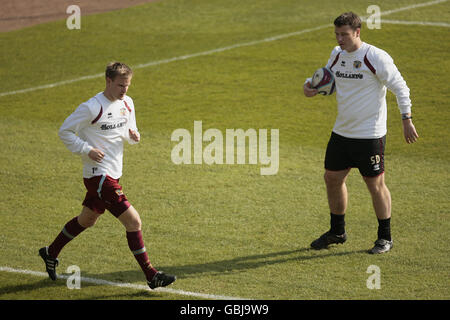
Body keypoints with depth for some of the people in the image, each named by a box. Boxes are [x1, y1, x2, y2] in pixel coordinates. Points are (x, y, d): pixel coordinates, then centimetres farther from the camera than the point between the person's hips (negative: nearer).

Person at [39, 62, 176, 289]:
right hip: (98, 174, -9)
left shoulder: (127, 103, 7)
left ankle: (51, 253, 44)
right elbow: (65, 131, -8)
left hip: (113, 174, 9)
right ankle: (151, 276, -9)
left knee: (87, 219, 24)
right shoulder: (92, 108, -16)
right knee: (133, 221, -14)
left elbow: (129, 131, 21)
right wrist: (87, 150, -18)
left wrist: (133, 136, -3)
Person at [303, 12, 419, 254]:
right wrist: (309, 85, -1)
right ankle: (337, 231, 28)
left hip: (370, 134, -7)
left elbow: (400, 87, -10)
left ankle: (385, 237, 12)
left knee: (375, 184, -1)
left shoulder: (376, 57, -14)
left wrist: (406, 119, -17)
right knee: (332, 178, 11)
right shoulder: (337, 55, 6)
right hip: (341, 132, 7)